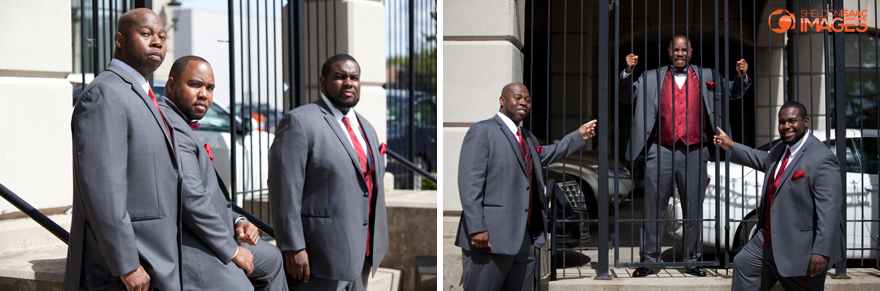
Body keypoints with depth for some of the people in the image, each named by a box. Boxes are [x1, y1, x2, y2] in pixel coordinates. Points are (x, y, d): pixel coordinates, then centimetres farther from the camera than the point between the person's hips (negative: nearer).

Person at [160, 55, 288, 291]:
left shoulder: (180, 125, 18)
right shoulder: (168, 124, -17)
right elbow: (190, 196, -25)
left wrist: (236, 222, 5)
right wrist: (231, 250, -17)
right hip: (189, 247, -12)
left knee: (270, 259, 25)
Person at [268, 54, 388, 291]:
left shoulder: (366, 127, 16)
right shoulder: (299, 121, -8)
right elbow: (285, 190, -14)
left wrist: (378, 245, 17)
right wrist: (293, 248, -18)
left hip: (361, 257, 7)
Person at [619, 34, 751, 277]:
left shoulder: (707, 77, 13)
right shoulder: (652, 77, 10)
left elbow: (733, 93, 20)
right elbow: (627, 97, 9)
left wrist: (741, 76, 0)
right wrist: (628, 72, -6)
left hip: (694, 152, 1)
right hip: (661, 151, -1)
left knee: (693, 210, 8)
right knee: (654, 209, 2)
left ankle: (693, 260, 20)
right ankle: (649, 260, 11)